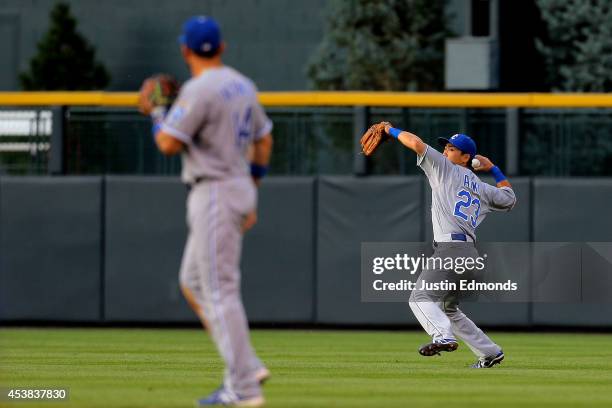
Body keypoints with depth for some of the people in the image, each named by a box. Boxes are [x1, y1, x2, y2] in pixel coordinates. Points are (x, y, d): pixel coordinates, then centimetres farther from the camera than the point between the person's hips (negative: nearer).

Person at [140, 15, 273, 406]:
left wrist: (157, 115, 2)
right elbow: (263, 140, 20)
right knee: (193, 282, 17)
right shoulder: (244, 86, 12)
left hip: (215, 194, -9)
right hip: (241, 189, 9)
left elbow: (168, 143, -19)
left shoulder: (199, 90, -16)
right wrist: (252, 192, 27)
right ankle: (245, 367, 11)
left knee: (220, 291, -9)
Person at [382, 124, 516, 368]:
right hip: (470, 253, 8)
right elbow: (509, 198, 38)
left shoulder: (446, 169, 3)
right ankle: (490, 352, 18)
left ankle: (443, 337, -40)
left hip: (450, 248, -8)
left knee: (421, 296, -16)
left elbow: (416, 143, -4)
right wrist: (493, 169, 42)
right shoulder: (480, 188, 22)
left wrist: (392, 131, 13)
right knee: (449, 308, 19)